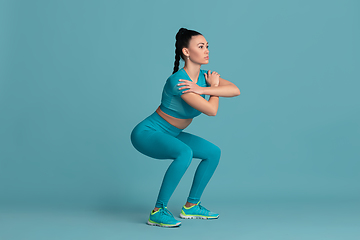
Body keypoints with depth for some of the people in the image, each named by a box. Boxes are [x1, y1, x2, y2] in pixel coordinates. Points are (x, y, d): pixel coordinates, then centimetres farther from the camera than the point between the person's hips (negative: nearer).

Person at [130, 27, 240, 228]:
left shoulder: (203, 77, -2)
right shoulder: (177, 80, -28)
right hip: (147, 133, -9)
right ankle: (158, 212, -21)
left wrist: (202, 89, -27)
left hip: (169, 135, 9)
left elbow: (235, 90, -15)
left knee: (213, 153, 7)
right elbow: (211, 110, -30)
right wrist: (214, 86, -12)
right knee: (185, 153, -35)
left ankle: (191, 206, 16)